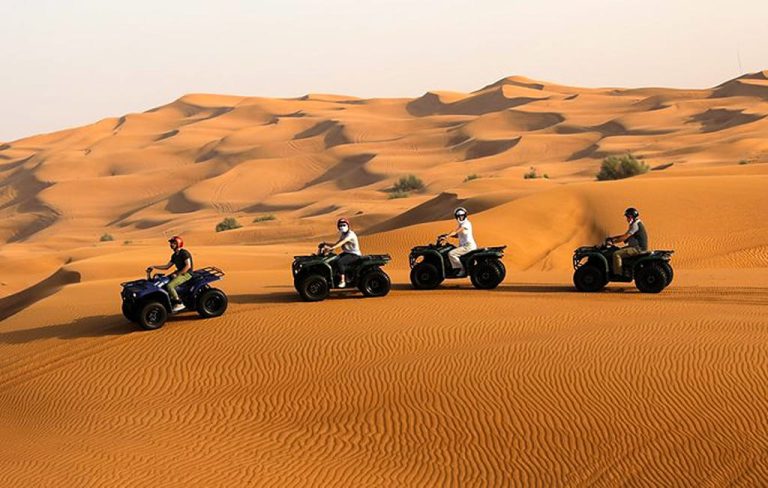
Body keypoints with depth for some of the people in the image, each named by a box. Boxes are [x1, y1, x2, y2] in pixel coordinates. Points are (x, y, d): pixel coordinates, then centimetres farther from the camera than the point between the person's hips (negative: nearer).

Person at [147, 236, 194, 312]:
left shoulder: (184, 253, -13)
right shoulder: (174, 255, 15)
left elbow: (188, 266, -21)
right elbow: (167, 266, 17)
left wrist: (177, 274, -22)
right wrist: (154, 266, 10)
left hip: (186, 274, -10)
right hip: (179, 272, 10)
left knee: (169, 285, -27)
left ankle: (179, 304, -18)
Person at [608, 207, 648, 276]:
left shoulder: (635, 225, -16)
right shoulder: (637, 223, 18)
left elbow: (625, 237, -19)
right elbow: (626, 235, 25)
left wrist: (613, 241, -11)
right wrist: (613, 237, 19)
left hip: (638, 248, -11)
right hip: (640, 247, 11)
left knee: (616, 254, -18)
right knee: (620, 250, 27)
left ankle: (618, 274, -19)